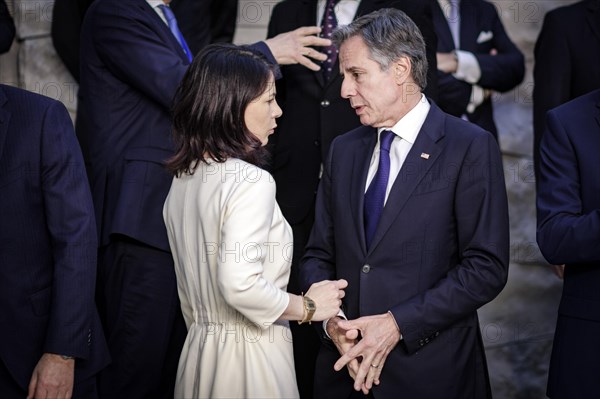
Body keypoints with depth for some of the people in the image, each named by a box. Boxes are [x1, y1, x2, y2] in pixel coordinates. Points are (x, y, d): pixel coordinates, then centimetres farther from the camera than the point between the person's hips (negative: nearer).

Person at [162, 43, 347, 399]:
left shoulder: (184, 178, 6)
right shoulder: (251, 181, -18)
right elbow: (240, 284, -26)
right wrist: (307, 307, -12)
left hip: (200, 347, 8)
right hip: (249, 355, -8)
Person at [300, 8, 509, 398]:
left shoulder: (471, 147, -7)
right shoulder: (344, 150, 9)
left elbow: (487, 268, -12)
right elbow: (319, 255, 10)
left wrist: (397, 323, -16)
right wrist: (333, 321, -8)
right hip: (345, 365, 4)